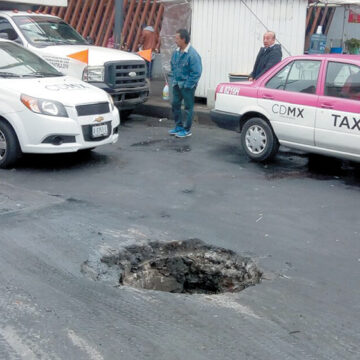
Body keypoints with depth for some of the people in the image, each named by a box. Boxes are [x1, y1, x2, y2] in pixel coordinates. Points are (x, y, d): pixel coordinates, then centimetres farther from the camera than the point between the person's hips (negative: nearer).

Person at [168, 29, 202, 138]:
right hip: (177, 84, 8)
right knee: (175, 104, 13)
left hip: (187, 85, -8)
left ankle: (187, 130, 10)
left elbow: (196, 72, -19)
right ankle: (178, 126, 27)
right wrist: (174, 80, 10)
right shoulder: (176, 52, 5)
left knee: (188, 107, 2)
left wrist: (187, 85, -17)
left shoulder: (192, 54, -19)